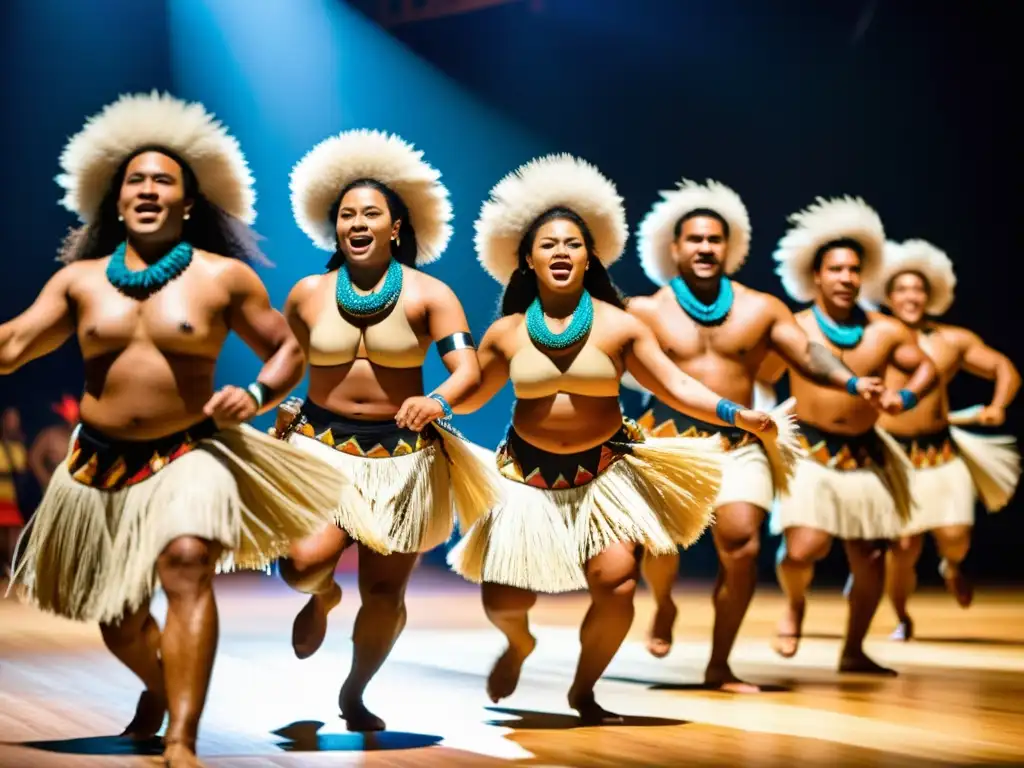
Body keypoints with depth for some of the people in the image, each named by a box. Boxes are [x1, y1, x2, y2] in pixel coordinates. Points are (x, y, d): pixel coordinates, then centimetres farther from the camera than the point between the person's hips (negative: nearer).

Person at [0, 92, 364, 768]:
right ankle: (159, 687, 51)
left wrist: (257, 395, -13)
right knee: (118, 615, 17)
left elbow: (289, 349, 5)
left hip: (188, 454, -3)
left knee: (186, 565, -30)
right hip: (100, 462, 4)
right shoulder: (80, 279, 5)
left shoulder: (225, 276, -1)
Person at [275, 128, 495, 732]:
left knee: (385, 592, 7)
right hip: (321, 445, 1)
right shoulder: (309, 293, 1)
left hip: (403, 455, 0)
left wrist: (438, 402, -37)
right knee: (305, 562, -24)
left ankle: (355, 694, 34)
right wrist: (277, 416, 11)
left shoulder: (428, 294, -6)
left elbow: (469, 368, -17)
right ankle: (323, 596, 16)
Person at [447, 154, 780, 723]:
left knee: (616, 590, -14)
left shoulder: (620, 326, -5)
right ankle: (520, 644, 40)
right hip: (529, 479, 1)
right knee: (504, 602, -2)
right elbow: (466, 397, 8)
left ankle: (584, 691, 16)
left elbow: (676, 385, -9)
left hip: (605, 476, -1)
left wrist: (736, 414, -22)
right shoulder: (506, 334, 0)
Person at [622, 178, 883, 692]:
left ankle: (719, 665, 4)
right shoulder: (647, 311, 2)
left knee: (742, 546, -12)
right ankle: (663, 607, 27)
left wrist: (851, 382, -17)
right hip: (669, 439, -1)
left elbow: (808, 353, 0)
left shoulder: (761, 309, 6)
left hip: (740, 445, 1)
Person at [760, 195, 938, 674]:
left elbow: (926, 367, 13)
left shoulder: (886, 332, 3)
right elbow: (761, 379, -2)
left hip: (865, 457, 4)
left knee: (869, 557, 6)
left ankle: (853, 652, 25)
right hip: (810, 454, -3)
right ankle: (795, 604, 18)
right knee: (803, 548, -18)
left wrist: (906, 397, -5)